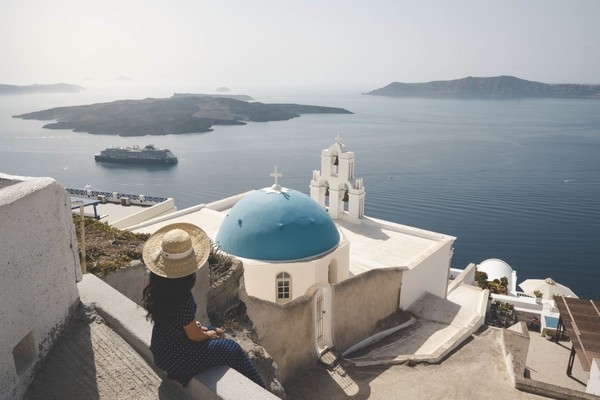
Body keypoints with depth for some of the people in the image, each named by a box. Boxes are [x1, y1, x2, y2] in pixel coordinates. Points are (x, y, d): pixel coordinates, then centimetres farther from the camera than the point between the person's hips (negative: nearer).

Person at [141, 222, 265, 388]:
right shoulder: (183, 299, -35)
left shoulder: (156, 287, -11)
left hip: (161, 349, 8)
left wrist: (196, 326, 6)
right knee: (233, 349, 6)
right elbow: (194, 336, -19)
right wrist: (209, 335, 0)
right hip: (177, 358, -8)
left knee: (216, 331, 23)